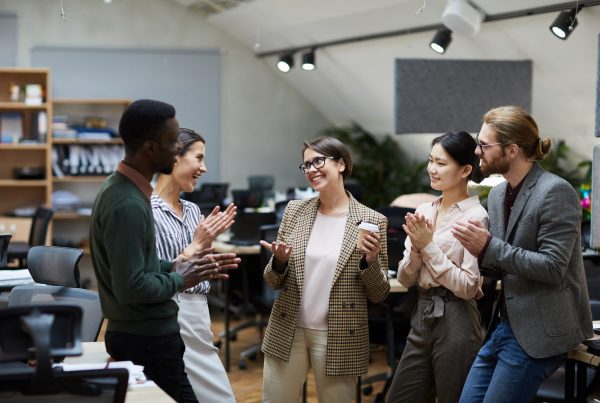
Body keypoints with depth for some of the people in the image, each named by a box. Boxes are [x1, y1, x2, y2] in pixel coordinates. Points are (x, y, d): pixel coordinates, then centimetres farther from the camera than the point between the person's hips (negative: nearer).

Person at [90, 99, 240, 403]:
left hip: (143, 334, 10)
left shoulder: (122, 187, 9)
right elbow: (130, 287, -28)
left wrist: (179, 266, 6)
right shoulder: (128, 205, -24)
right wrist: (180, 280, -13)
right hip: (147, 342, -10)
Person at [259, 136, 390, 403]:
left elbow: (379, 295, -2)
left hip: (339, 338, -3)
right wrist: (279, 261, -14)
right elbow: (273, 282, 7)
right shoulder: (295, 210, 3)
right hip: (287, 332, 3)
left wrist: (370, 261, -20)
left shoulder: (371, 221, -6)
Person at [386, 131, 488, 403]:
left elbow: (468, 287, -16)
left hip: (456, 323, -7)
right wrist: (416, 248, -9)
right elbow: (405, 279, 9)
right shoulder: (423, 211, 9)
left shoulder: (475, 216, -10)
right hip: (422, 317, 7)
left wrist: (429, 246, -15)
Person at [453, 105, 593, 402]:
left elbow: (553, 268, -20)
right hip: (508, 323, 9)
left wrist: (489, 247, -22)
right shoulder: (497, 194, 10)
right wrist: (477, 248, -4)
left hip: (540, 331, -8)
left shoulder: (555, 192, -15)